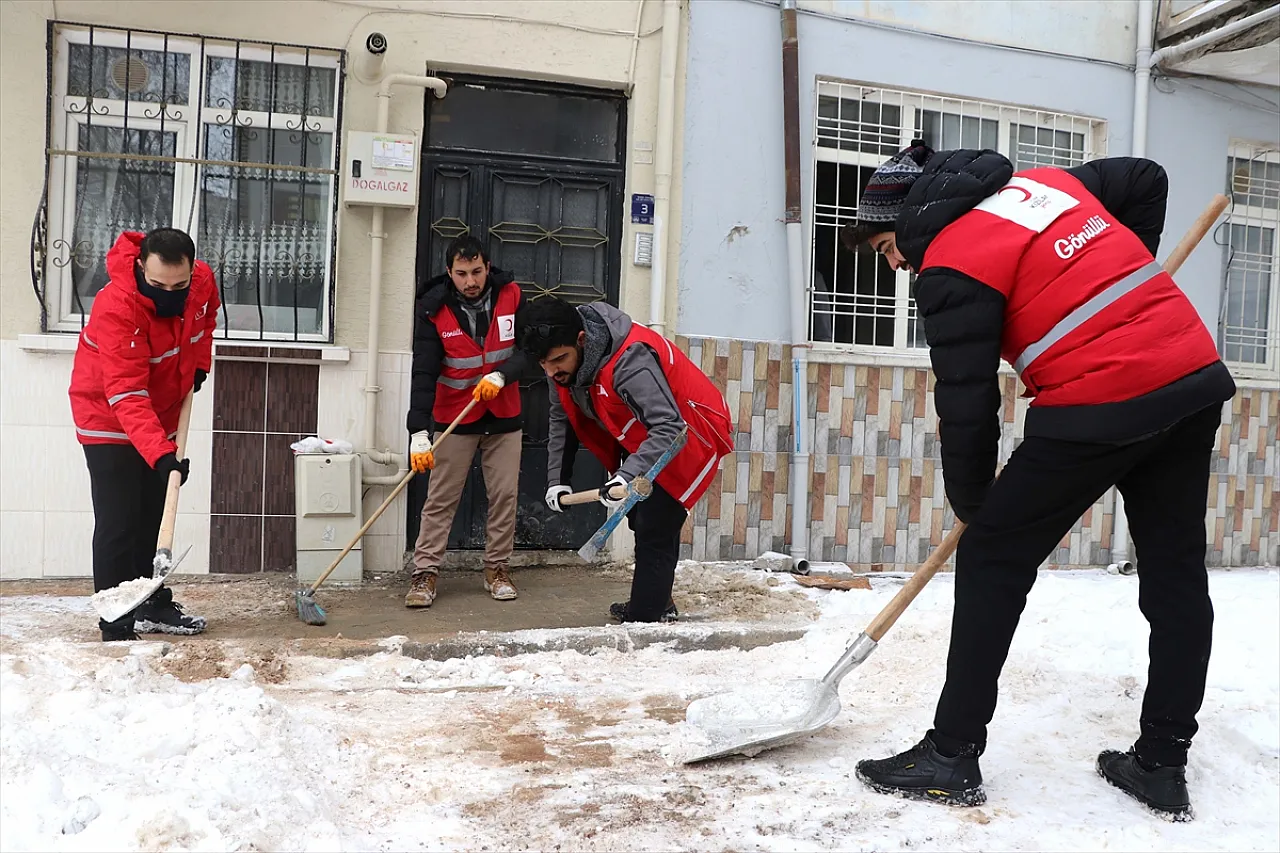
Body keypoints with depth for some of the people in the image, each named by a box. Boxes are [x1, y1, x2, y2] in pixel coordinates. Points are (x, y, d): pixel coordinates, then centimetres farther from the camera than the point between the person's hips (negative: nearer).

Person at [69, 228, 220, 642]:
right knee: (118, 523, -10)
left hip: (161, 417, 7)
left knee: (154, 516, 17)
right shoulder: (116, 307, -34)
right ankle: (117, 627, -3)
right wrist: (159, 453, -48)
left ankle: (153, 605, 30)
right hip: (109, 419, -7)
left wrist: (199, 361, 1)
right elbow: (126, 394, -39)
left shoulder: (203, 280, -14)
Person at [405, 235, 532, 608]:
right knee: (440, 500, 0)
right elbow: (424, 373, -17)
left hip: (503, 417, 2)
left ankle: (497, 569, 19)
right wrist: (418, 432, -26)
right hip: (453, 419, -2)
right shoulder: (433, 309, -13)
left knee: (505, 496, 6)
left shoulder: (511, 296, -7)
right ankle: (425, 572, 7)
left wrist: (501, 375, -28)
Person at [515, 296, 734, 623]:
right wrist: (557, 480, -1)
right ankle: (657, 603, 40)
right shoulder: (563, 360, -12)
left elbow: (669, 427, -44)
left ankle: (644, 619, -4)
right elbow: (562, 420, 3)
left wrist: (627, 475, -55)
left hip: (689, 434, -9)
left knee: (654, 530, -15)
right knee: (640, 519, 21)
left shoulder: (629, 359, -39)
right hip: (644, 438, 10)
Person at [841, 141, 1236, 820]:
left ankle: (952, 755, 9)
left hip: (1100, 407, -8)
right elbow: (1147, 179, 28)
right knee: (1176, 574, 13)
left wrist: (969, 499, 7)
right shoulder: (1044, 182, 16)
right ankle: (1162, 763, 24)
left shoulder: (949, 267, -7)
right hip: (1197, 380, 9)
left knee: (991, 559, 3)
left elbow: (966, 401, -7)